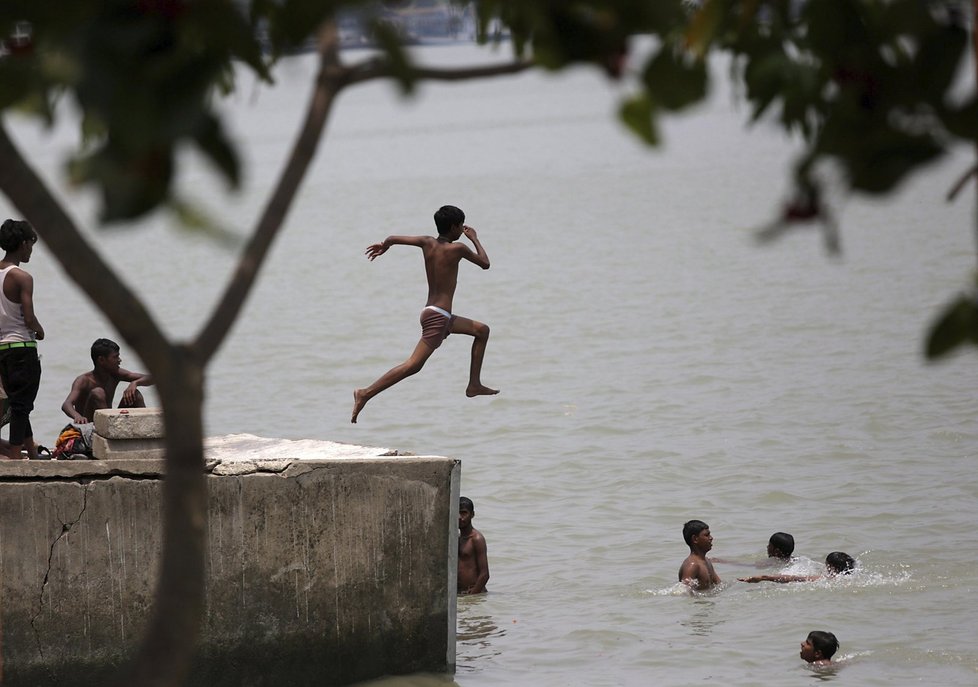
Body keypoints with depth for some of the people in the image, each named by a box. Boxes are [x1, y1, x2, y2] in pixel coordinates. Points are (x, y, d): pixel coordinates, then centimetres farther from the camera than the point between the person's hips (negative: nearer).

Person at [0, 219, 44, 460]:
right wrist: (40, 331, 2)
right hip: (22, 346, -8)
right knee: (21, 405, -3)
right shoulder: (22, 277, -15)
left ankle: (32, 453, 25)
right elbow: (29, 318, -19)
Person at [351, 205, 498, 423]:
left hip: (431, 312, 9)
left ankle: (474, 384, 24)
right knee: (414, 364, -15)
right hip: (438, 317, -9)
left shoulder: (428, 243, 4)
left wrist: (383, 246, 22)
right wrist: (474, 239, 16)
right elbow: (485, 263, 2)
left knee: (482, 330, 23)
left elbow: (393, 239, -1)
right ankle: (366, 394, -22)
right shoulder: (457, 249, -11)